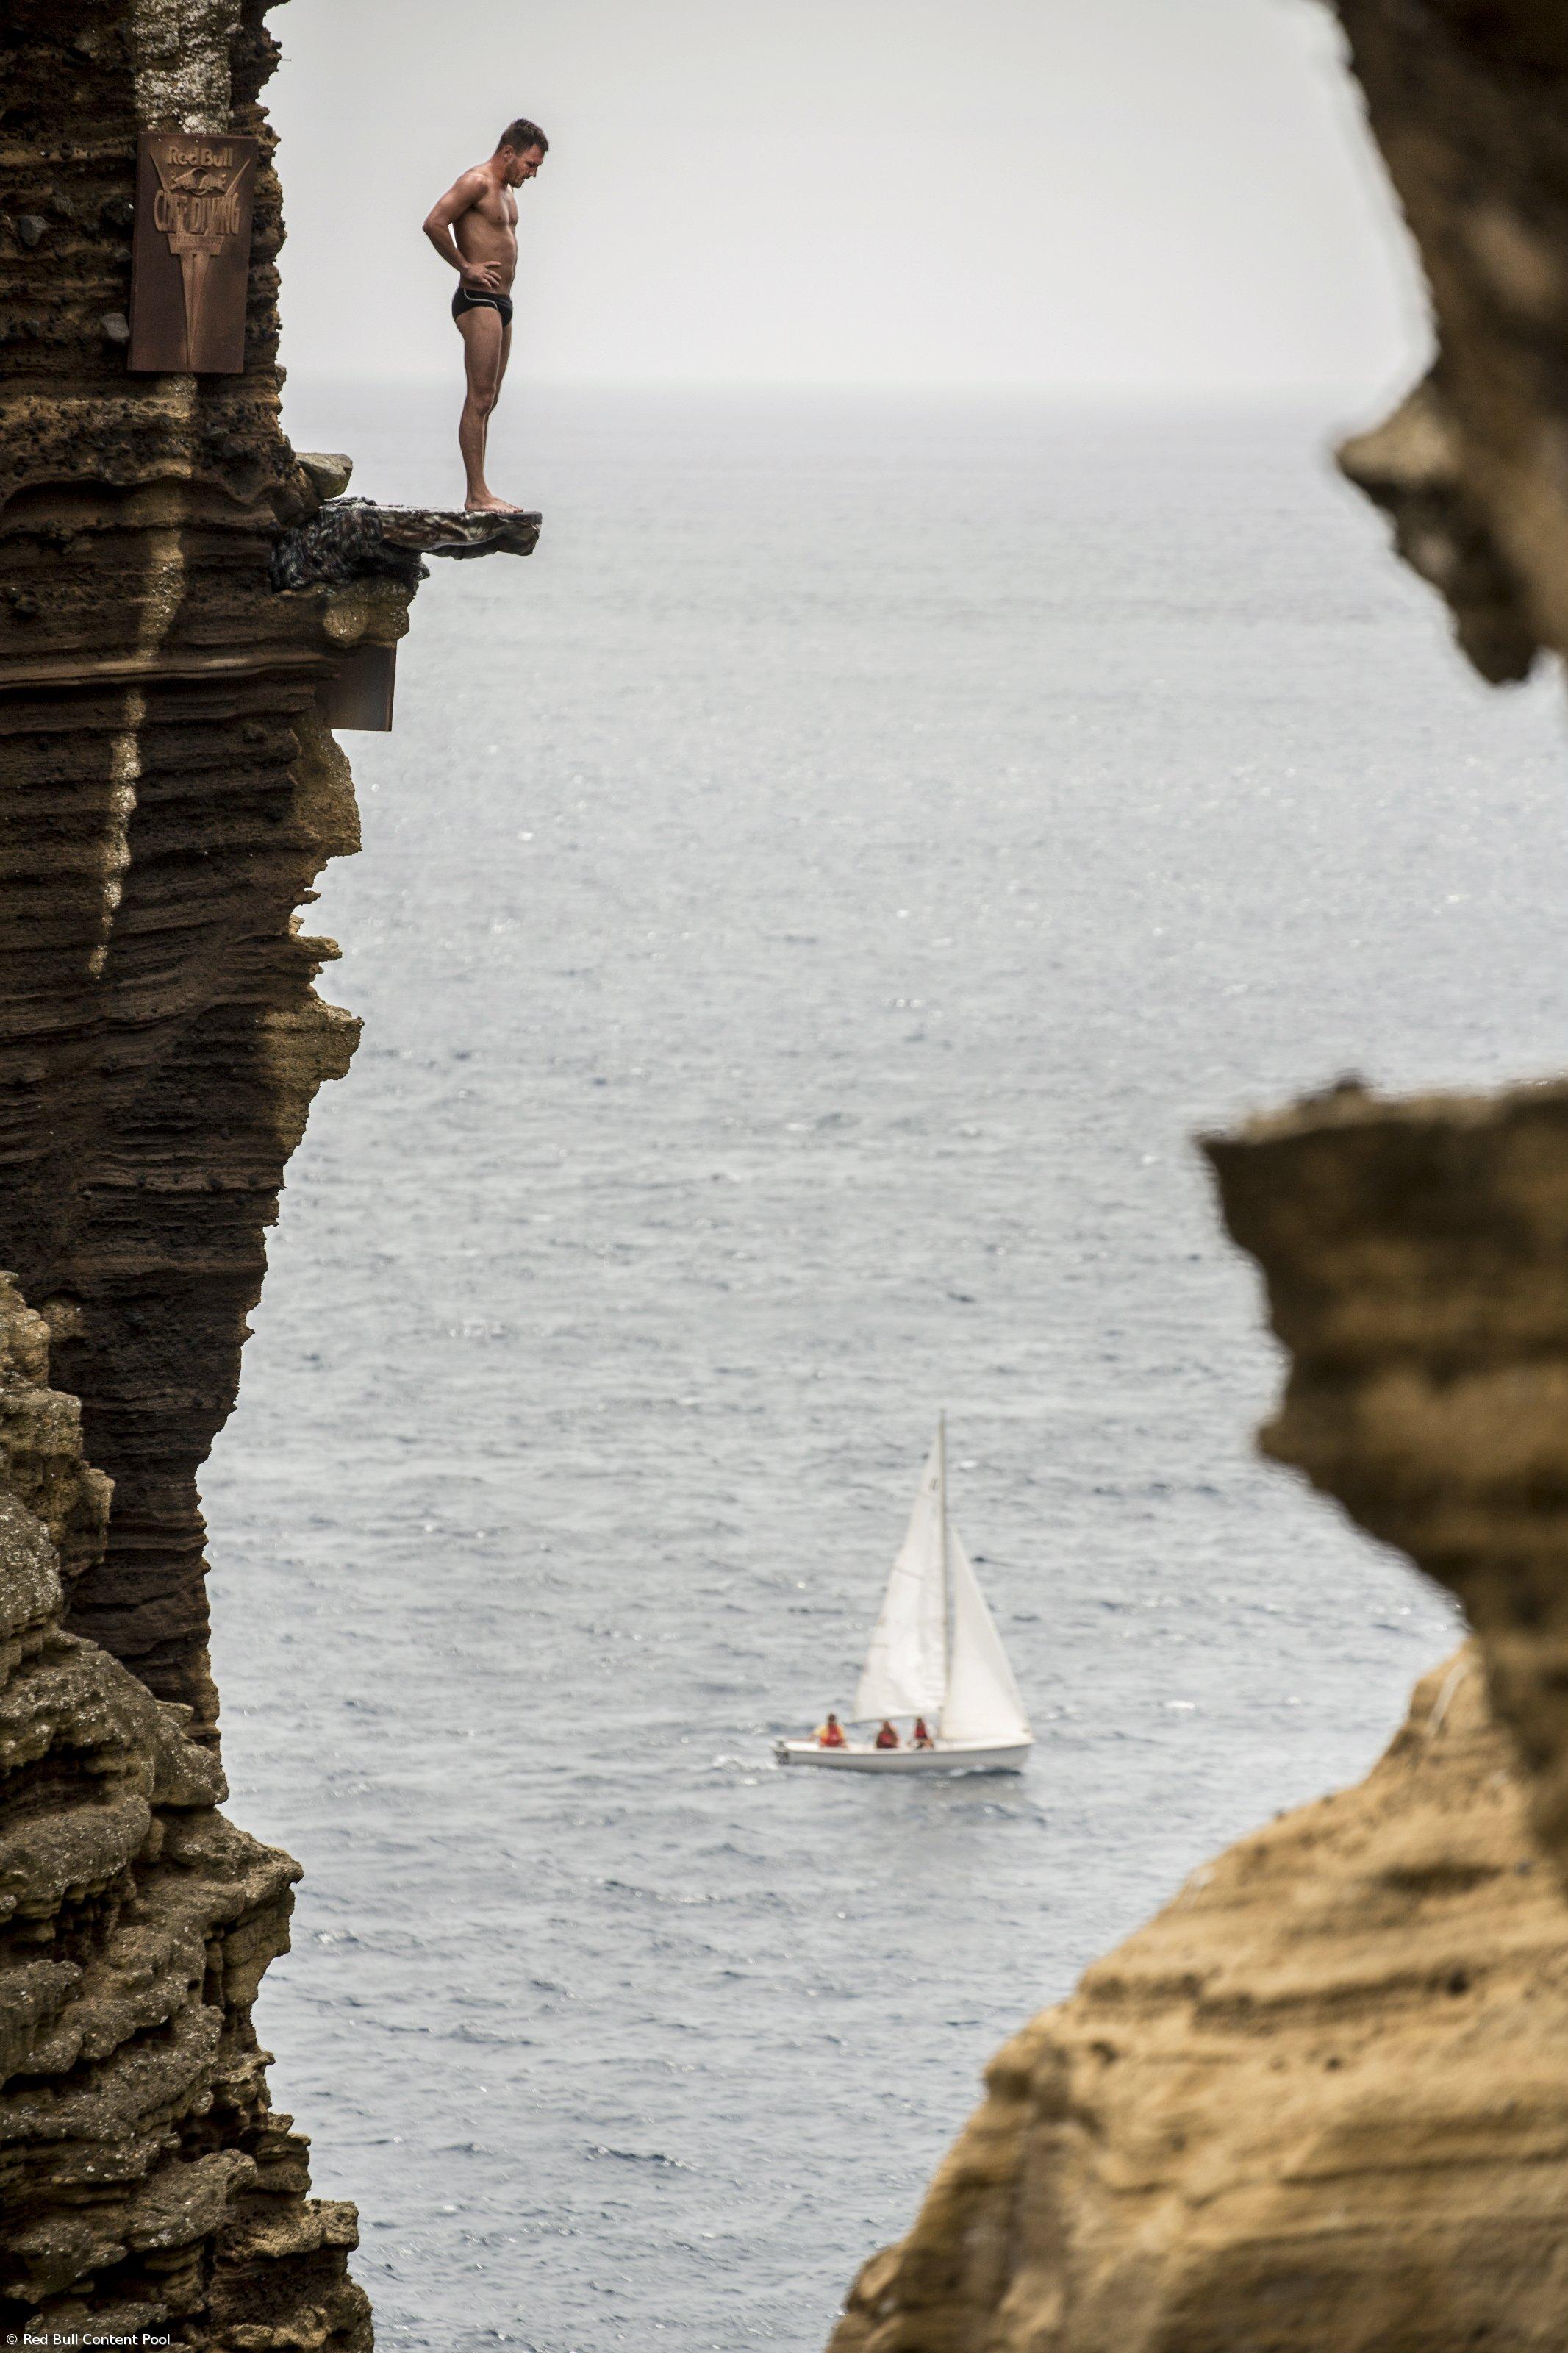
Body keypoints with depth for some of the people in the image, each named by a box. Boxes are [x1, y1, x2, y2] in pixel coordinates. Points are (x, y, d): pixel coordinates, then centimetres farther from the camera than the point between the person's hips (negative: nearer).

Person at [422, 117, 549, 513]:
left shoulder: (505, 191, 18)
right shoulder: (476, 183, -12)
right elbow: (433, 224, -24)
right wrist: (465, 267, -17)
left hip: (501, 303, 10)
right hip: (478, 302, -10)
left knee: (487, 401, 10)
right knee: (479, 399, -11)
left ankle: (480, 493, 12)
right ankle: (477, 495, -12)